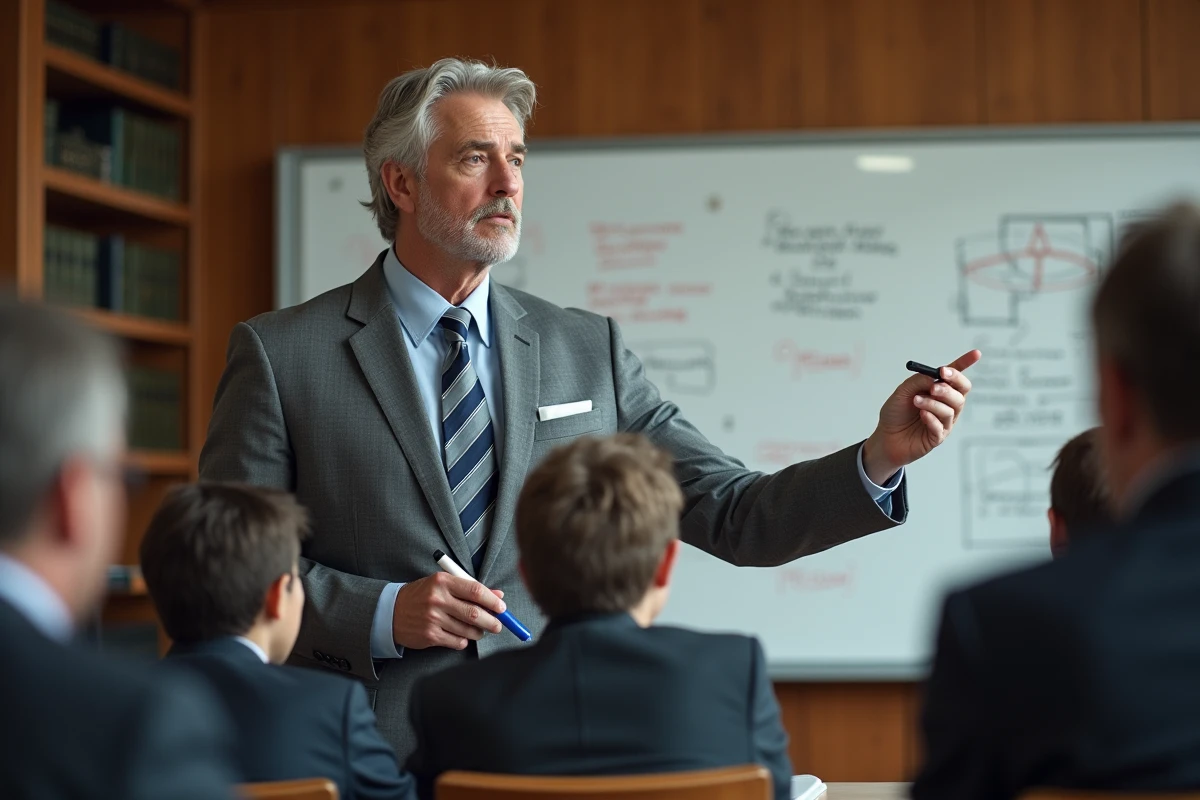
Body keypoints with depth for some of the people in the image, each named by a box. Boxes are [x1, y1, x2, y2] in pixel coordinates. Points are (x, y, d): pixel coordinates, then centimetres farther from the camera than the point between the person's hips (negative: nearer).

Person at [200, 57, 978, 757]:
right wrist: (382, 614, -12)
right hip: (368, 761, -3)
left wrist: (880, 455, -7)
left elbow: (735, 516, 7)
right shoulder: (281, 354, 2)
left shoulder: (587, 350, 10)